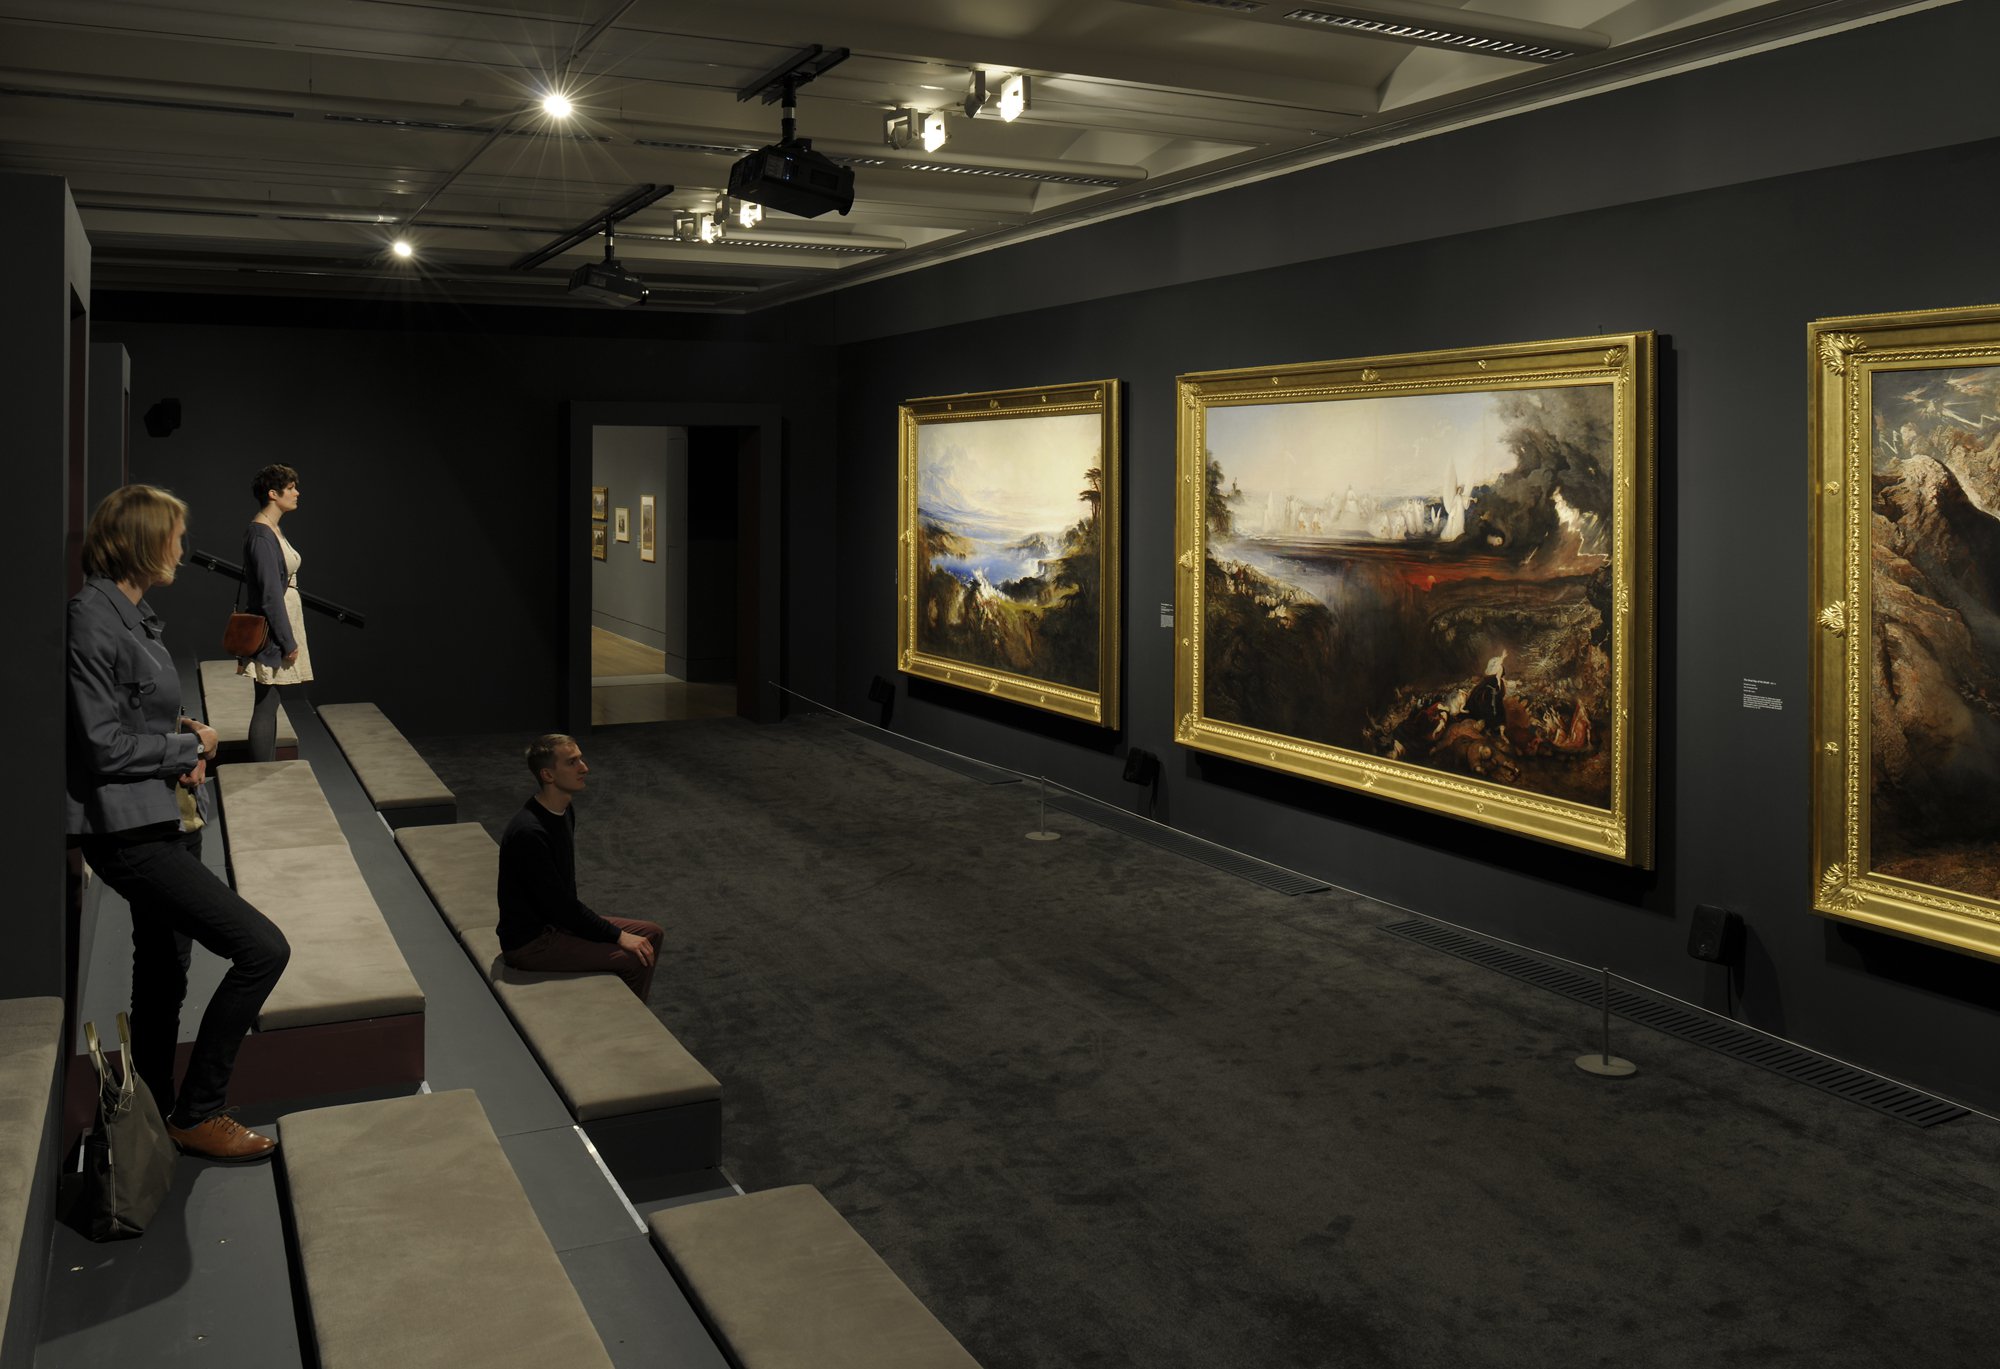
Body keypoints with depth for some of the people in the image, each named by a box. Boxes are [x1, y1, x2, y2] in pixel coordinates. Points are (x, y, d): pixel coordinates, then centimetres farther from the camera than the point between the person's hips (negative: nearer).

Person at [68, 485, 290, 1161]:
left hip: (166, 822, 10)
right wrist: (190, 745, -7)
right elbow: (104, 746, -20)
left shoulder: (133, 612, 13)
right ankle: (197, 1114, 0)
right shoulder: (93, 618, -17)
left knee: (163, 978, 18)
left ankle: (158, 1116, 32)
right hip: (130, 833, -10)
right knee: (263, 948, -14)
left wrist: (181, 736, 4)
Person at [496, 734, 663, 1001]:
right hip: (529, 942, -10)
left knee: (651, 934, 7)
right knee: (634, 958, -19)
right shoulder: (528, 833, -27)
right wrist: (617, 936, -19)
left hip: (556, 922, 10)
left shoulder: (564, 812, 3)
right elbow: (558, 905, -24)